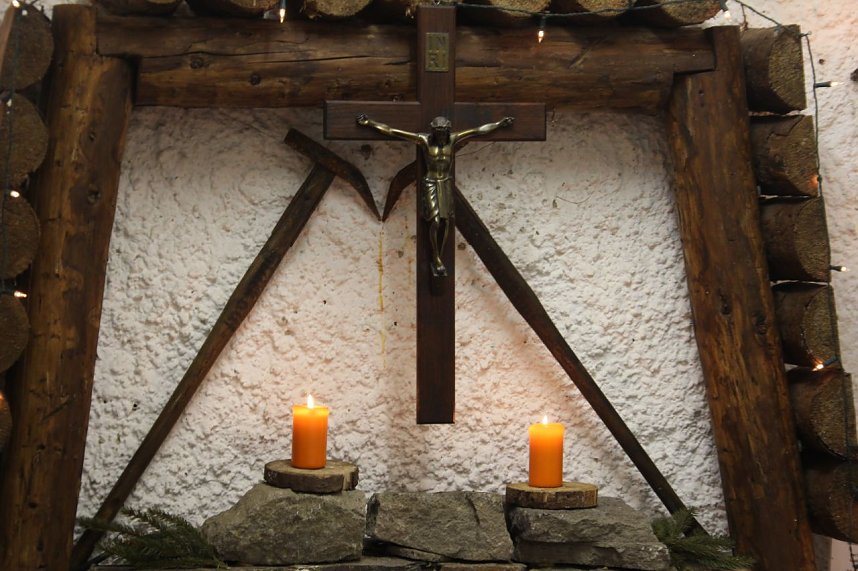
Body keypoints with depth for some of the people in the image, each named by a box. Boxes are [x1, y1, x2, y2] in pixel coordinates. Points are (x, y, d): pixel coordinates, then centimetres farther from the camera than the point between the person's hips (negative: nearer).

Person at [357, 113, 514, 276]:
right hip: (430, 184, -3)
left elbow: (479, 130, 1)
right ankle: (436, 258, 6)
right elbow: (392, 131, -15)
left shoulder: (453, 139, -5)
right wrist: (369, 123, -18)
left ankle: (438, 260, 16)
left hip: (446, 184, 3)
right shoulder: (424, 140, -13)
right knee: (435, 221, -13)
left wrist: (500, 123, 3)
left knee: (446, 222, 2)